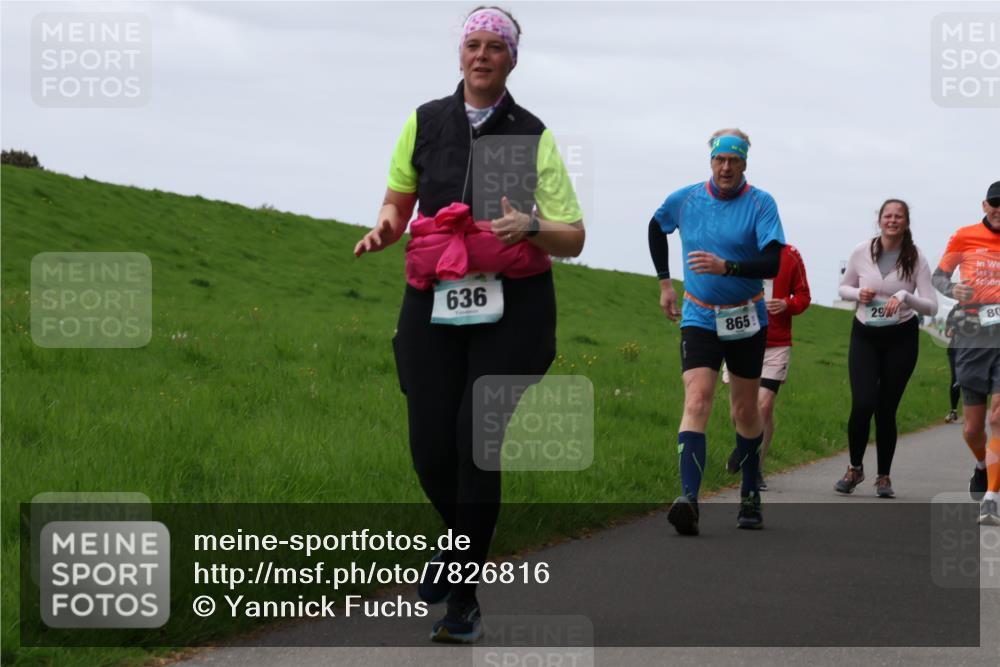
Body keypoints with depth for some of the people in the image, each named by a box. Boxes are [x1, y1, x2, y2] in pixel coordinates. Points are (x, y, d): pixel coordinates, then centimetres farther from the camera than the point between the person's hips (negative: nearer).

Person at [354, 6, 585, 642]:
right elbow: (397, 201, 21)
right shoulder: (426, 122, 9)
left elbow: (573, 239, 1)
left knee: (475, 439, -12)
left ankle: (466, 599, -1)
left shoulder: (532, 136, 3)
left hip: (510, 308, -2)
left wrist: (530, 225, -19)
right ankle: (462, 539, 30)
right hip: (433, 303, 2)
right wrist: (384, 228, -2)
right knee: (430, 444, -4)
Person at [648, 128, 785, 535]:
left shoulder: (760, 204, -8)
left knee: (745, 411, 9)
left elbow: (773, 263, -17)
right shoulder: (685, 200, 1)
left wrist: (726, 266, -31)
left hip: (746, 320, 0)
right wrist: (664, 282, 19)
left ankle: (750, 496, 27)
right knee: (696, 401, -18)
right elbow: (656, 227, 22)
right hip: (699, 318, 0)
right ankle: (688, 498, -31)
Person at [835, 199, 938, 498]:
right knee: (862, 404, -12)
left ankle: (884, 476, 16)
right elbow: (844, 287, 12)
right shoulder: (862, 253, -3)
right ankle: (855, 468, 10)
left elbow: (931, 307, -8)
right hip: (865, 336, 1)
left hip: (901, 338, -1)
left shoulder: (916, 259, -6)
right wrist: (858, 293, -10)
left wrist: (905, 296, -26)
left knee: (886, 409, 1)